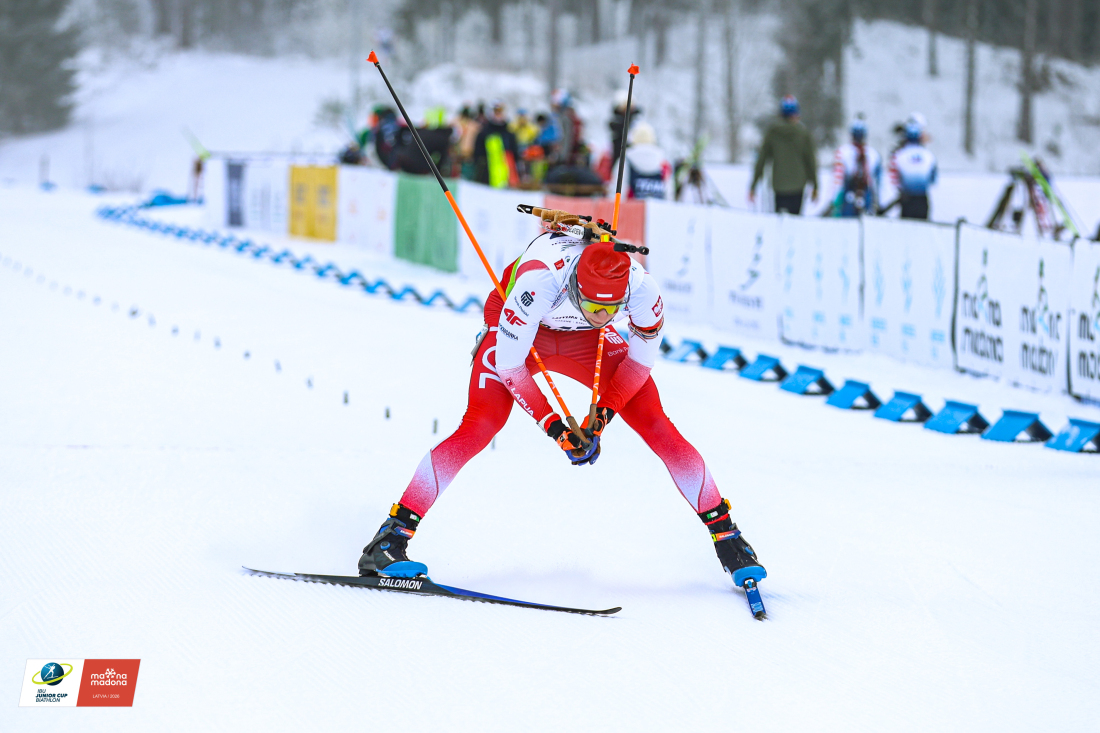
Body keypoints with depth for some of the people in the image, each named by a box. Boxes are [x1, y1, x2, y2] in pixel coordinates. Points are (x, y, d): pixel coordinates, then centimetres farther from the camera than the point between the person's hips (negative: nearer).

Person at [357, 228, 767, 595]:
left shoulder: (643, 290, -33)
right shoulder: (538, 283, -42)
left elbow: (642, 357, -12)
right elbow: (508, 363, -29)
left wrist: (603, 415, -17)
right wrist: (554, 427, -28)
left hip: (583, 339, 3)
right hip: (515, 332, -3)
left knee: (659, 428, -8)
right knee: (479, 429, -23)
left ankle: (726, 537, 8)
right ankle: (389, 542, -18)